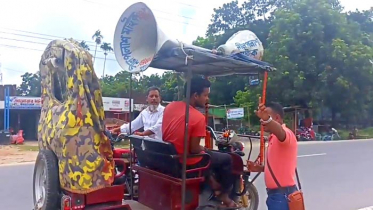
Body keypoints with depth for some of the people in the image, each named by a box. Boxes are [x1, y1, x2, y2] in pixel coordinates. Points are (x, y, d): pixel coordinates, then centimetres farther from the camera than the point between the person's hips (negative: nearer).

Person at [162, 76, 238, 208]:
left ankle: (212, 182, 36)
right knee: (226, 159, 10)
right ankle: (223, 194, 26)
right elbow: (194, 149, -21)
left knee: (207, 152, 32)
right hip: (185, 162, -8)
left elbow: (171, 133, 9)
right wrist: (203, 149, 3)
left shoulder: (170, 106, -1)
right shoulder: (198, 117, -22)